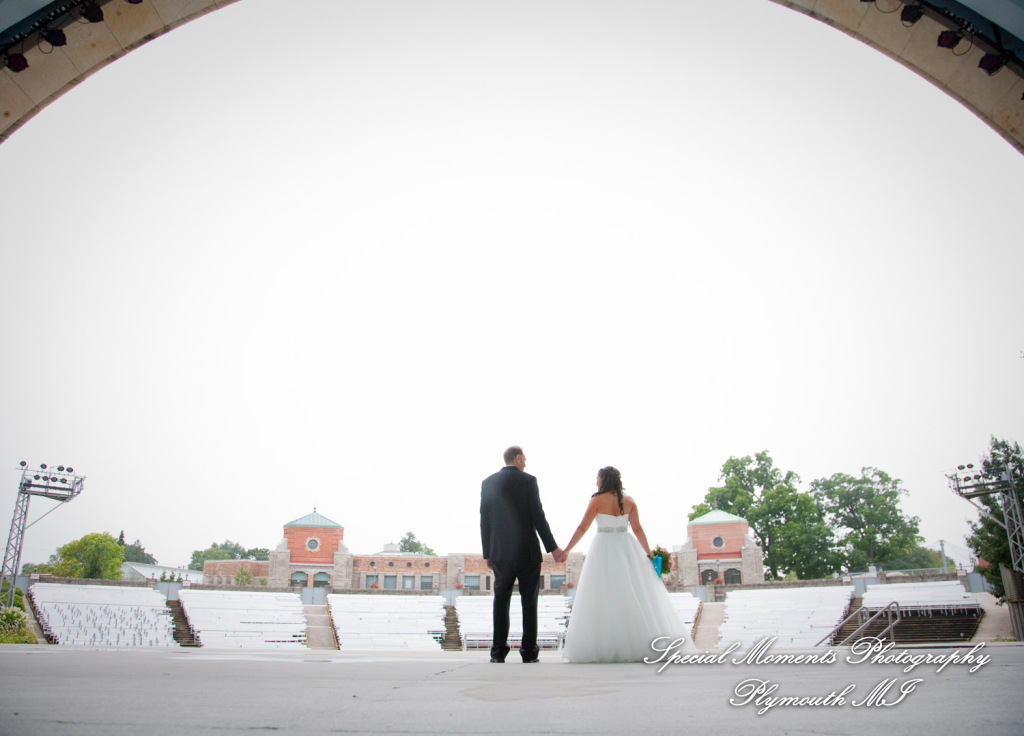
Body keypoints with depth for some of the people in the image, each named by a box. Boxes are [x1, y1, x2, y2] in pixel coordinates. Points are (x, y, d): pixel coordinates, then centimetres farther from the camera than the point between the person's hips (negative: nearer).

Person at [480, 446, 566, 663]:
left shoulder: (488, 483, 7)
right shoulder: (528, 480, -4)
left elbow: (484, 521, 7)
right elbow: (538, 517, -8)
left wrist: (487, 553, 12)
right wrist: (552, 548, -3)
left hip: (500, 553, 3)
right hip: (527, 551, -3)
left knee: (501, 600, 6)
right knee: (529, 601, 5)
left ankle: (498, 651, 4)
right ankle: (529, 651, 6)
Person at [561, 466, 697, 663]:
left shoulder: (597, 500, -5)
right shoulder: (629, 501, 6)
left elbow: (582, 528, -5)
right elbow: (637, 529, 3)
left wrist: (566, 550, 1)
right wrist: (648, 553, 8)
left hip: (604, 550, -4)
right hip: (628, 549, 4)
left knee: (604, 599, 1)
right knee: (638, 598, 8)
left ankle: (607, 648, -1)